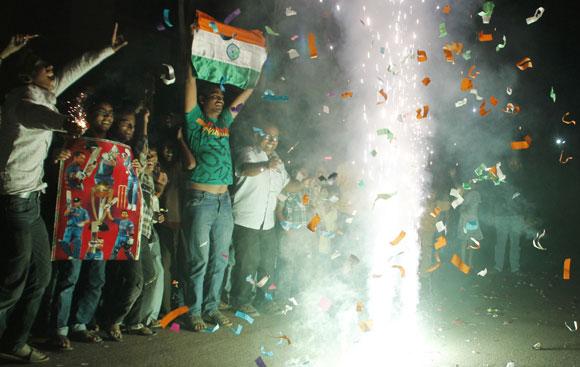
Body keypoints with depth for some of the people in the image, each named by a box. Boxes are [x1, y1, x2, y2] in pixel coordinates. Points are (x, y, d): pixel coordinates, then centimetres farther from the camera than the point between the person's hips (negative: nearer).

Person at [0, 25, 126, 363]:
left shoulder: (46, 95, 13)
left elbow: (75, 71, 25)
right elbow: (30, 112, -37)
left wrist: (109, 50, 31)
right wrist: (63, 122, -59)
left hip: (31, 199, 10)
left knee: (40, 275, 12)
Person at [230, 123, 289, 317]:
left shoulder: (276, 159, 15)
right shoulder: (248, 153, -11)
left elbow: (285, 184, 27)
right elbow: (247, 169, -35)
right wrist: (266, 166, -53)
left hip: (268, 222, 7)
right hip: (246, 221, -7)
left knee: (268, 262, 13)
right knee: (247, 263, -3)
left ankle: (262, 296, 29)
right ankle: (241, 300, 12)